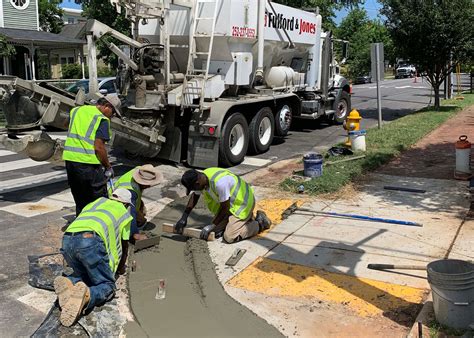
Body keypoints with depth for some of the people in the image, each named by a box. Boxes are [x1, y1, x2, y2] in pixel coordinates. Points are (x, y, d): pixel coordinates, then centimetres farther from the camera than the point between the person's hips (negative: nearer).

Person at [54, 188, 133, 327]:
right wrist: (121, 267, 48)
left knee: (84, 274, 28)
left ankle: (68, 284, -5)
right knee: (107, 286, 8)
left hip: (67, 239, 6)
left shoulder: (96, 202, 37)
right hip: (90, 241, -5)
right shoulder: (124, 212, 24)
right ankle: (85, 296, -24)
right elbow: (125, 245, 30)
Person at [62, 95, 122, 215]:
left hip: (69, 159, 7)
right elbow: (99, 147, -15)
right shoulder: (102, 119, -8)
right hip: (88, 163, -7)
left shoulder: (76, 111, 15)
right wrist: (108, 167, -4)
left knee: (80, 202, 19)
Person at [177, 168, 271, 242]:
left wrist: (212, 226, -17)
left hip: (243, 202, -9)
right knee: (217, 231, 5)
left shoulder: (219, 182, -36)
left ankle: (260, 224, 2)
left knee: (230, 237, -16)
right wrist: (184, 218, 5)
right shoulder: (201, 178, -10)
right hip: (231, 202, 9)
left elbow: (225, 208, -24)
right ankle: (245, 218, 20)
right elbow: (194, 197, 10)